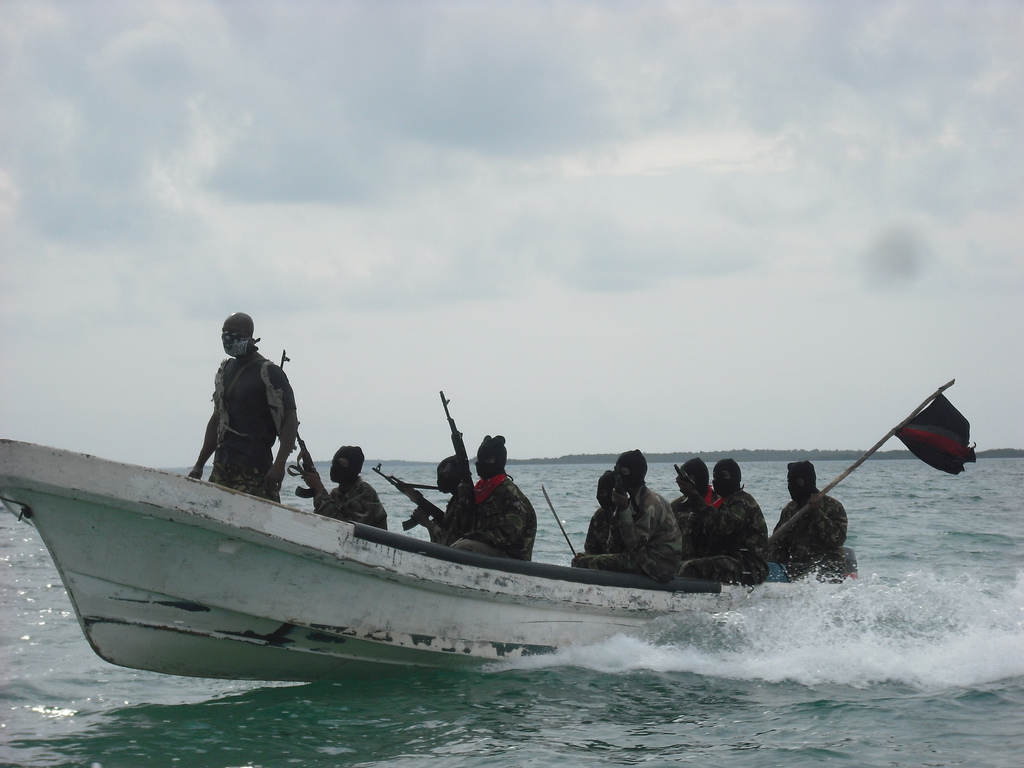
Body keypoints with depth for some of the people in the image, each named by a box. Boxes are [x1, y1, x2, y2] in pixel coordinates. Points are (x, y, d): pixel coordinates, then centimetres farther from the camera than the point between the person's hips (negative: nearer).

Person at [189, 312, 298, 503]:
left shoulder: (269, 373, -4)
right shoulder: (225, 371, 19)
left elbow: (290, 420, -9)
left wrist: (279, 465, -19)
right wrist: (199, 465, 24)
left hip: (255, 469, -7)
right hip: (222, 466, 7)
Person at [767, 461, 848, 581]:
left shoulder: (832, 506, 1)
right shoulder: (789, 510, 17)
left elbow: (837, 539, -12)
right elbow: (779, 544, 17)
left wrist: (818, 513, -14)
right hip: (796, 566, 5)